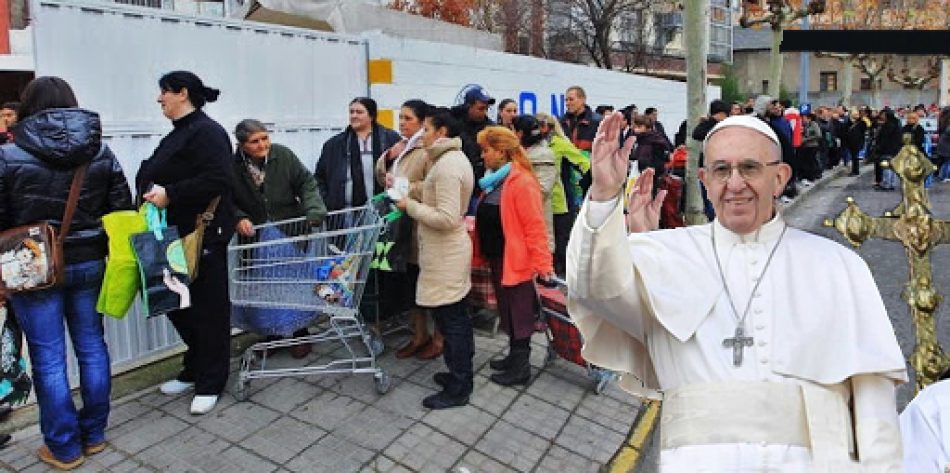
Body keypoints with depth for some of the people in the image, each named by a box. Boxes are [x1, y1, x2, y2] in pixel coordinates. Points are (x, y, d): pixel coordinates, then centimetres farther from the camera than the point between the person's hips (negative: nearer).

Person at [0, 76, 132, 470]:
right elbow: (122, 211, 3)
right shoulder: (100, 150, 1)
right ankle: (94, 435, 25)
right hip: (90, 263, 4)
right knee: (92, 347, 13)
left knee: (48, 360, 6)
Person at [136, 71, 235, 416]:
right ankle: (194, 370, 33)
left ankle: (210, 383, 16)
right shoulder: (177, 134, 17)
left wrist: (170, 195, -23)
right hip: (174, 235, 10)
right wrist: (153, 193, -1)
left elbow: (218, 179, -26)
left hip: (202, 237, -10)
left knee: (207, 309, 2)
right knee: (177, 304, 16)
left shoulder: (207, 132, -12)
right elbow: (152, 178, 21)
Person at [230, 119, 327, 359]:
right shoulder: (232, 166, -8)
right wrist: (238, 218, -19)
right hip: (256, 239, 0)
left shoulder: (283, 155, -7)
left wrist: (313, 209, -18)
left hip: (291, 234, 0)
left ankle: (300, 335, 22)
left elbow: (306, 183, -3)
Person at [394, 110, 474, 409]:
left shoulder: (447, 165, -19)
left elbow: (447, 218, -25)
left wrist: (411, 206, -15)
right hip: (452, 251, 10)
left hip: (445, 256, -10)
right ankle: (462, 374, 31)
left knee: (450, 320, 0)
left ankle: (457, 389, 12)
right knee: (458, 317, 18)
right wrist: (415, 200, 9)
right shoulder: (456, 158, 13)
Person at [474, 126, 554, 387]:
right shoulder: (494, 180, 9)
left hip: (515, 260, -9)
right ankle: (514, 356, 35)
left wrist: (542, 263, -22)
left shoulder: (522, 182, -19)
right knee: (507, 311, 19)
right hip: (496, 258, 9)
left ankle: (521, 367, 18)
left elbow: (535, 227, -21)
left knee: (518, 314, 5)